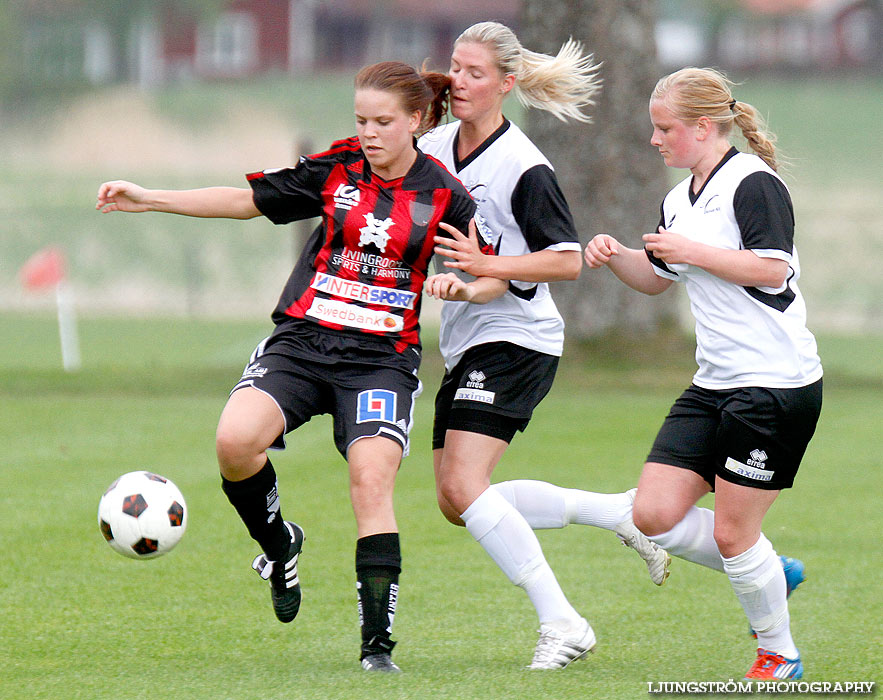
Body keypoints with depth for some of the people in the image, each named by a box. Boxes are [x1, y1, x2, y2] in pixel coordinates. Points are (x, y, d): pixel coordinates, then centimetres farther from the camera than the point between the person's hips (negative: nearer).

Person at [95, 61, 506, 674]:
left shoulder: (444, 195, -1)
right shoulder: (335, 169, 3)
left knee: (371, 482, -21)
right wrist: (149, 200, 6)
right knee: (236, 441, -23)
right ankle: (279, 544, 8)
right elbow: (250, 199, 10)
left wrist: (464, 289, -19)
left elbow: (495, 277, 5)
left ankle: (377, 642, -14)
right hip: (302, 341, 2)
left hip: (382, 357, -2)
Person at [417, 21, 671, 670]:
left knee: (463, 487, -20)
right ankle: (619, 512, 21)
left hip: (516, 340, -9)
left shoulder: (524, 168, -15)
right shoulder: (433, 147, 6)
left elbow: (568, 260, -15)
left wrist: (488, 265, -25)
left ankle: (561, 622, -14)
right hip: (466, 342, 9)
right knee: (457, 500, 8)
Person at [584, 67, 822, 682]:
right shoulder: (678, 201, 14)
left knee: (732, 534, -5)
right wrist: (617, 256, 9)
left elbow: (772, 270, -21)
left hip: (776, 384, -9)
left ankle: (780, 654, 15)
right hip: (715, 387, 9)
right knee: (654, 514, 0)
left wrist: (693, 252, -19)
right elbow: (657, 279, 28)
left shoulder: (754, 183, -12)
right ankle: (771, 573, 20)